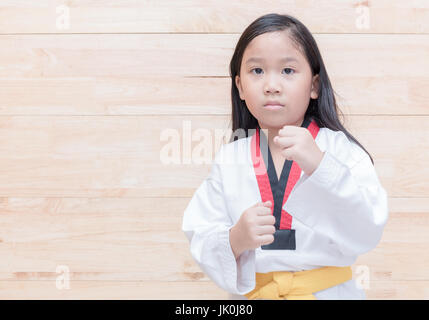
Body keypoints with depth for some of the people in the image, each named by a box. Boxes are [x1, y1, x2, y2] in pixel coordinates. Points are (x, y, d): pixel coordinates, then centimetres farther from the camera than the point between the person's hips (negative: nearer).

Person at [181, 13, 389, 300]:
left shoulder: (340, 149, -12)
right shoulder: (229, 159, -7)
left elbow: (368, 232, -21)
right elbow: (201, 238, -7)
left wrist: (318, 165, -32)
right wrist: (235, 240, -27)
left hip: (329, 291, -1)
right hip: (252, 292, 1)